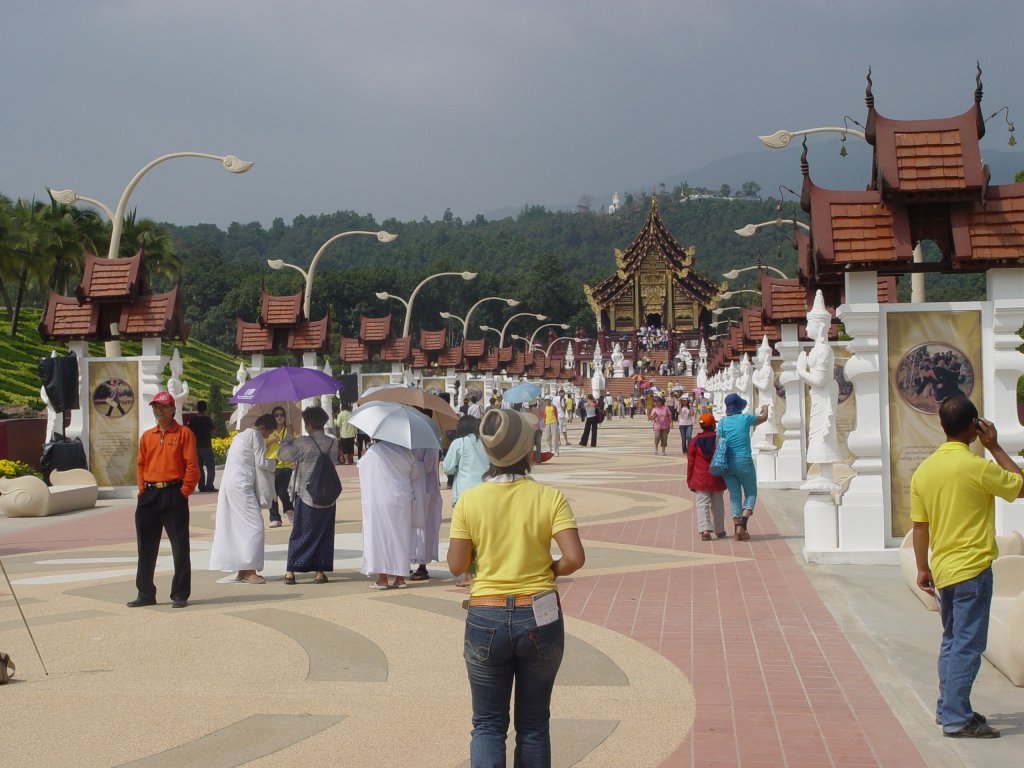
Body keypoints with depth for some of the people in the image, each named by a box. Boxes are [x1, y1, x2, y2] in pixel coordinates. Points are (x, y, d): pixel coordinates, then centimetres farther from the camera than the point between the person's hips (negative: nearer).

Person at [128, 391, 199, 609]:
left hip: (173, 495, -5)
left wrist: (184, 491, -10)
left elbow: (192, 466, -5)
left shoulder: (184, 434, -1)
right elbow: (141, 465, 18)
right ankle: (146, 594, 16)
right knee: (146, 548, 8)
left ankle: (180, 595, 5)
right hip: (148, 496, 5)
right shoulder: (146, 436, 14)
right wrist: (142, 489, 7)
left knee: (180, 547, -3)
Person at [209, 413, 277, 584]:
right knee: (254, 525, -8)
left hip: (230, 484, 10)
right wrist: (274, 461, 7)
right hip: (241, 485, -10)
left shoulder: (241, 435, 21)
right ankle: (249, 571, -9)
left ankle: (242, 570, 15)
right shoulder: (256, 435, -6)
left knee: (239, 527, 12)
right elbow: (260, 462, -11)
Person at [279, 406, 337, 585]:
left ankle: (291, 571, 7)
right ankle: (320, 571, 9)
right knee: (324, 535, 10)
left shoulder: (304, 443, -13)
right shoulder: (332, 443, 1)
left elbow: (282, 455, -7)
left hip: (306, 496, -3)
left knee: (299, 534, 6)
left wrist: (288, 438, 10)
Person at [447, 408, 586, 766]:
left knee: (488, 723, 11)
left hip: (486, 619, 0)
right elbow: (575, 558, -17)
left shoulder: (469, 500, -6)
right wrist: (548, 570, 3)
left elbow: (456, 565, -3)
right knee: (533, 725, 15)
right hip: (539, 619, 0)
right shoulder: (549, 498, -9)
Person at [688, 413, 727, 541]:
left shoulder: (695, 441, -3)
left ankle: (705, 529, -17)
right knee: (718, 505, 13)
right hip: (717, 479, 1)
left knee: (702, 504, -1)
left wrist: (689, 481, 6)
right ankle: (719, 531, 21)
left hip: (700, 480, -1)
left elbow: (690, 463, -1)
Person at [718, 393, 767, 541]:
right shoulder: (745, 418, -3)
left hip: (727, 463, 3)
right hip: (744, 461, -3)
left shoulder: (722, 422, 3)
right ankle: (743, 524, -7)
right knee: (750, 493, 11)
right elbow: (763, 418, 16)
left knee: (734, 496, 10)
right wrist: (765, 409, 39)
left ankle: (738, 528, 3)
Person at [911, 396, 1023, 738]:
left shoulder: (924, 470, 3)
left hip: (942, 568, 7)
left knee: (952, 641, 18)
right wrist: (995, 447, 2)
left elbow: (919, 526, 8)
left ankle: (946, 707, 26)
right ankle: (957, 719, -2)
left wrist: (923, 568, 16)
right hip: (972, 568, -7)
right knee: (967, 645, -3)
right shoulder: (977, 467, -16)